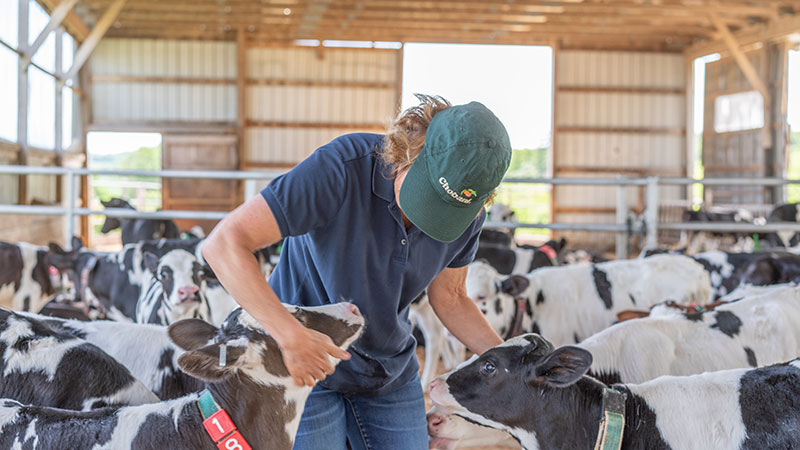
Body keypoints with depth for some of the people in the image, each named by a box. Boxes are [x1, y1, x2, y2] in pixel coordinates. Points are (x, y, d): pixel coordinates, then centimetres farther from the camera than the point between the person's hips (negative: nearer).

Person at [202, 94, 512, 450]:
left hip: (391, 375, 5)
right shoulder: (340, 170, -30)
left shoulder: (467, 215, -12)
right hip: (300, 368, -4)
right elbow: (224, 244, -35)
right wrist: (291, 336, -43)